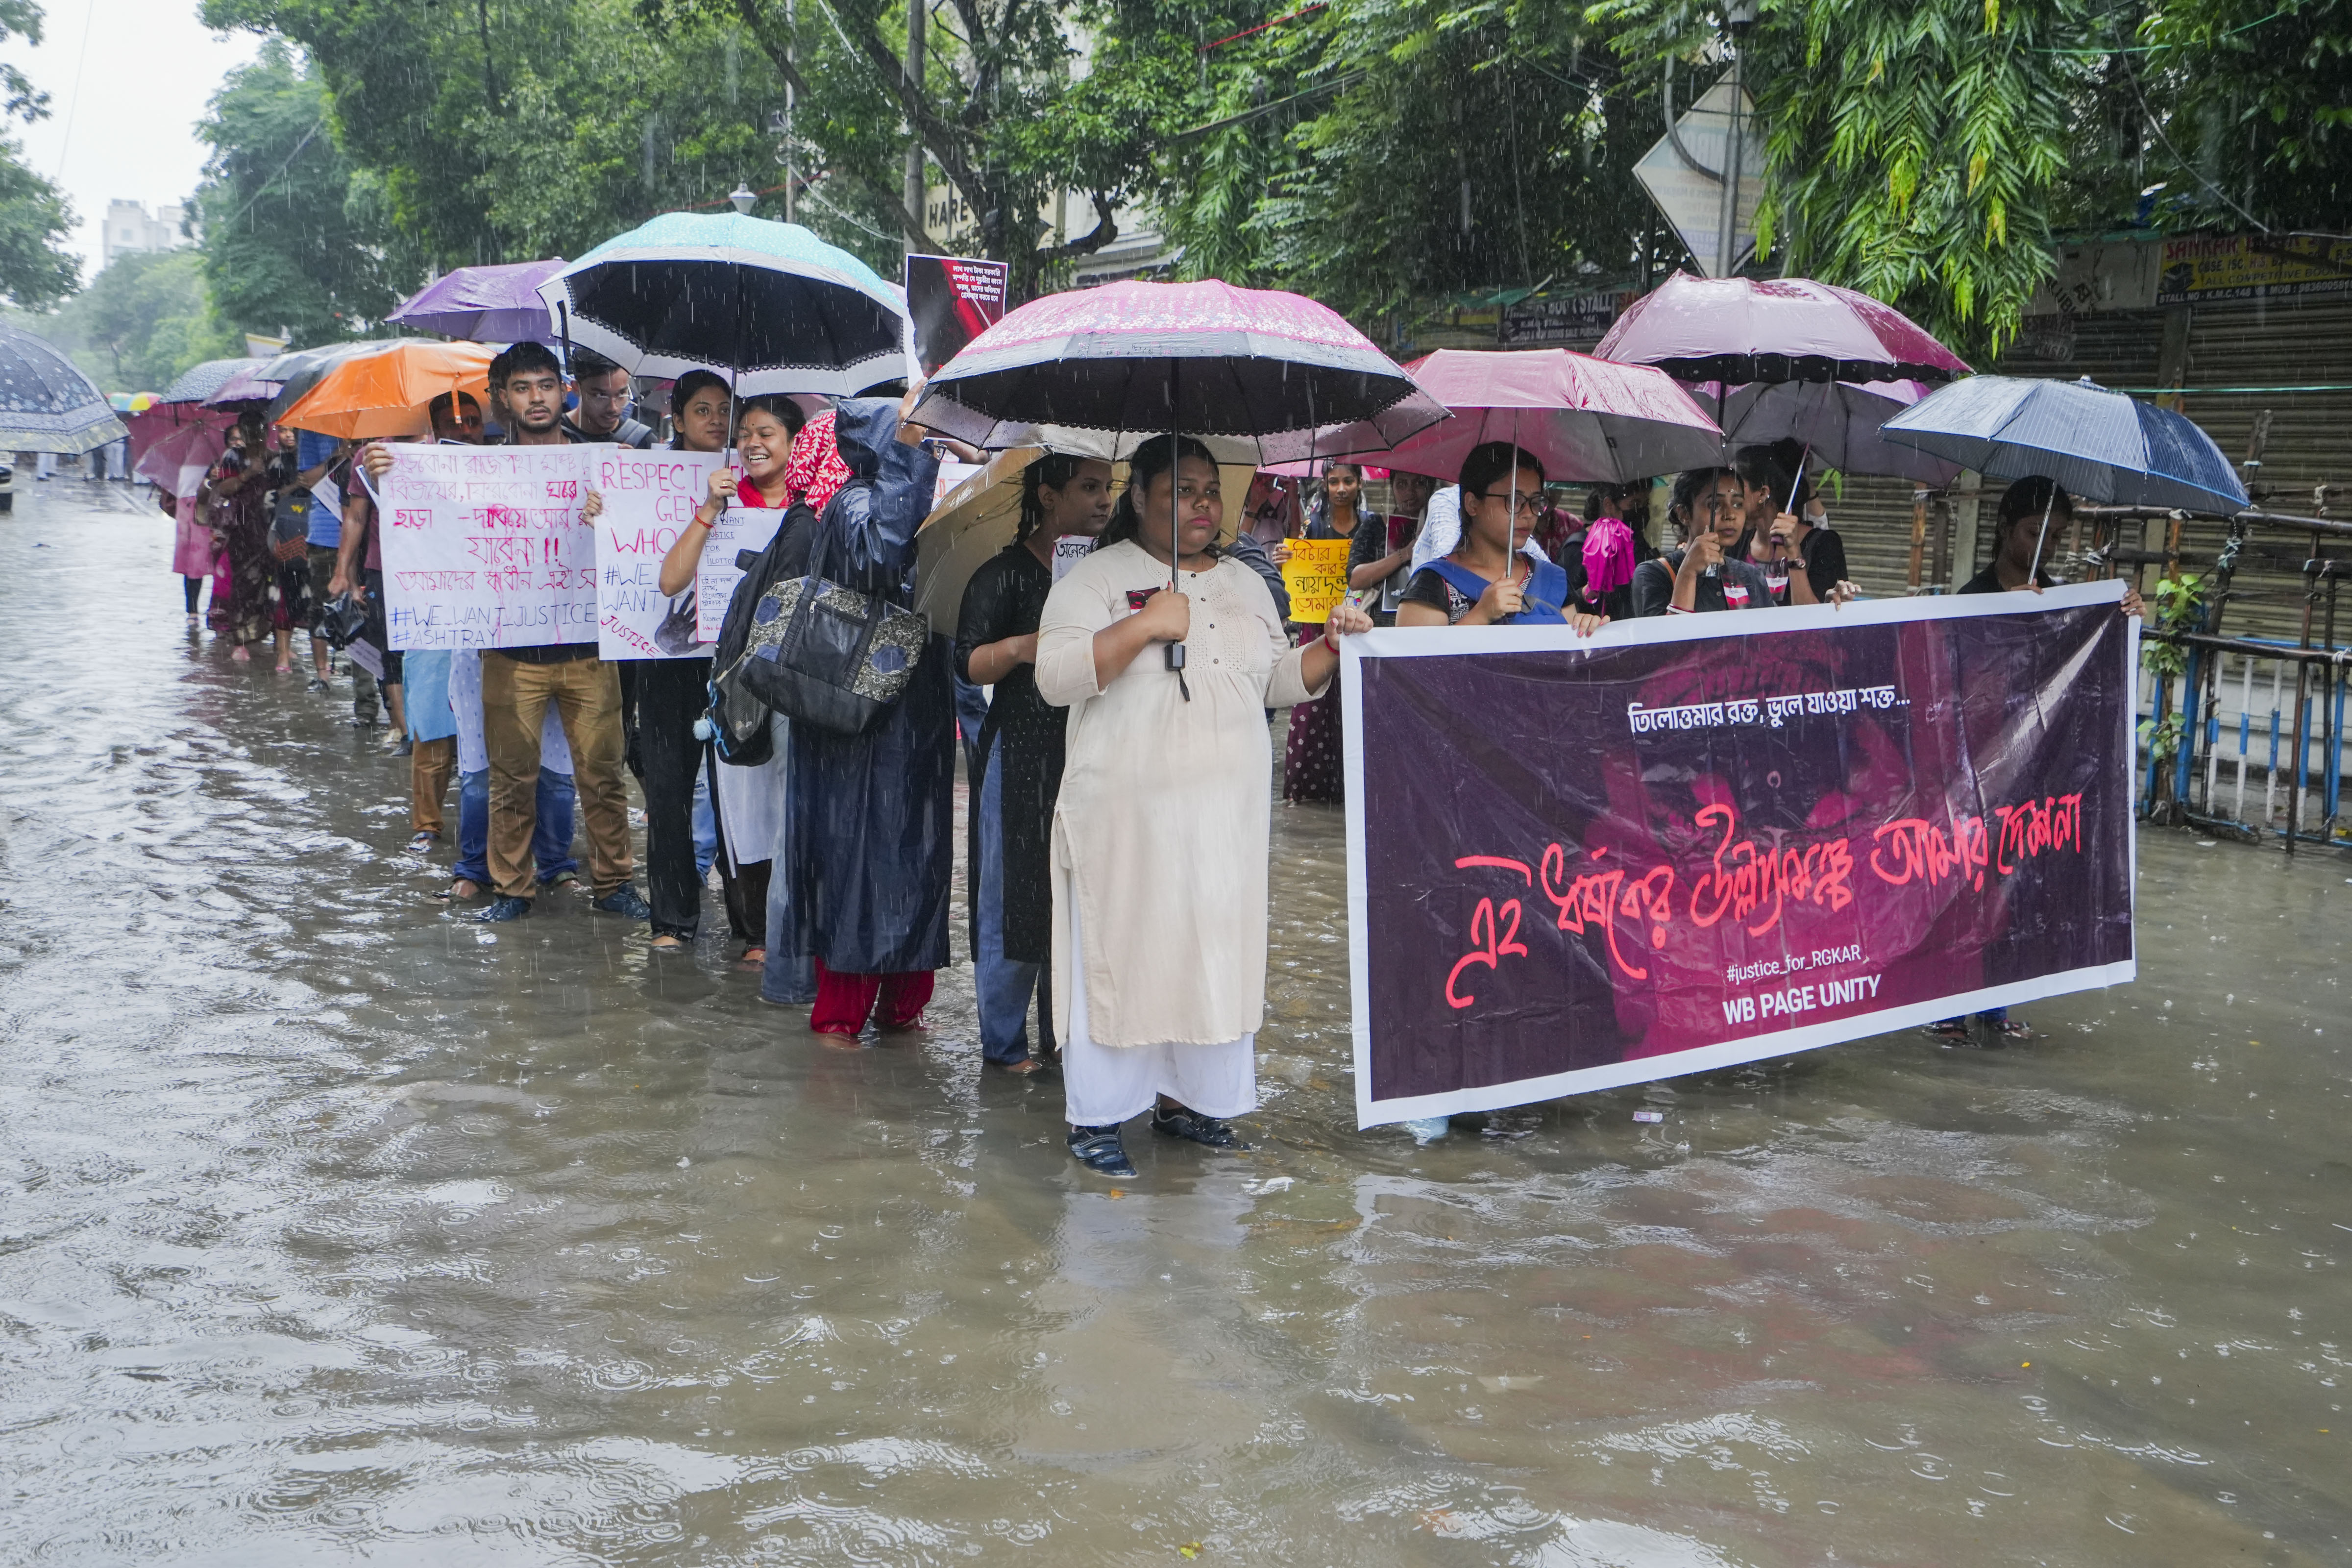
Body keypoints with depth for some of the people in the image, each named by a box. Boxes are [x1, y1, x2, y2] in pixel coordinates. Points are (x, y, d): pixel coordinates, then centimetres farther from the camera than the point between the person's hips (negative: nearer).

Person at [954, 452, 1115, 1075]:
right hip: (1022, 760, -6)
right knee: (1015, 894, -2)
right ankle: (1004, 1042, 10)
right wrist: (1019, 649, -28)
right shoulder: (1005, 574, -4)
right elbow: (968, 663, -11)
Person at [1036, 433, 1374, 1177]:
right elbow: (1056, 677, -13)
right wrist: (1143, 626, -21)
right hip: (1127, 812, -5)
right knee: (1120, 950, -2)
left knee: (1215, 946, 7)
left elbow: (1279, 683, 19)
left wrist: (1330, 646, 2)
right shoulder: (1098, 577, -2)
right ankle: (1096, 1116, 7)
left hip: (1228, 811, 5)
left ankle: (1186, 1097, 20)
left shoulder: (1246, 584, 16)